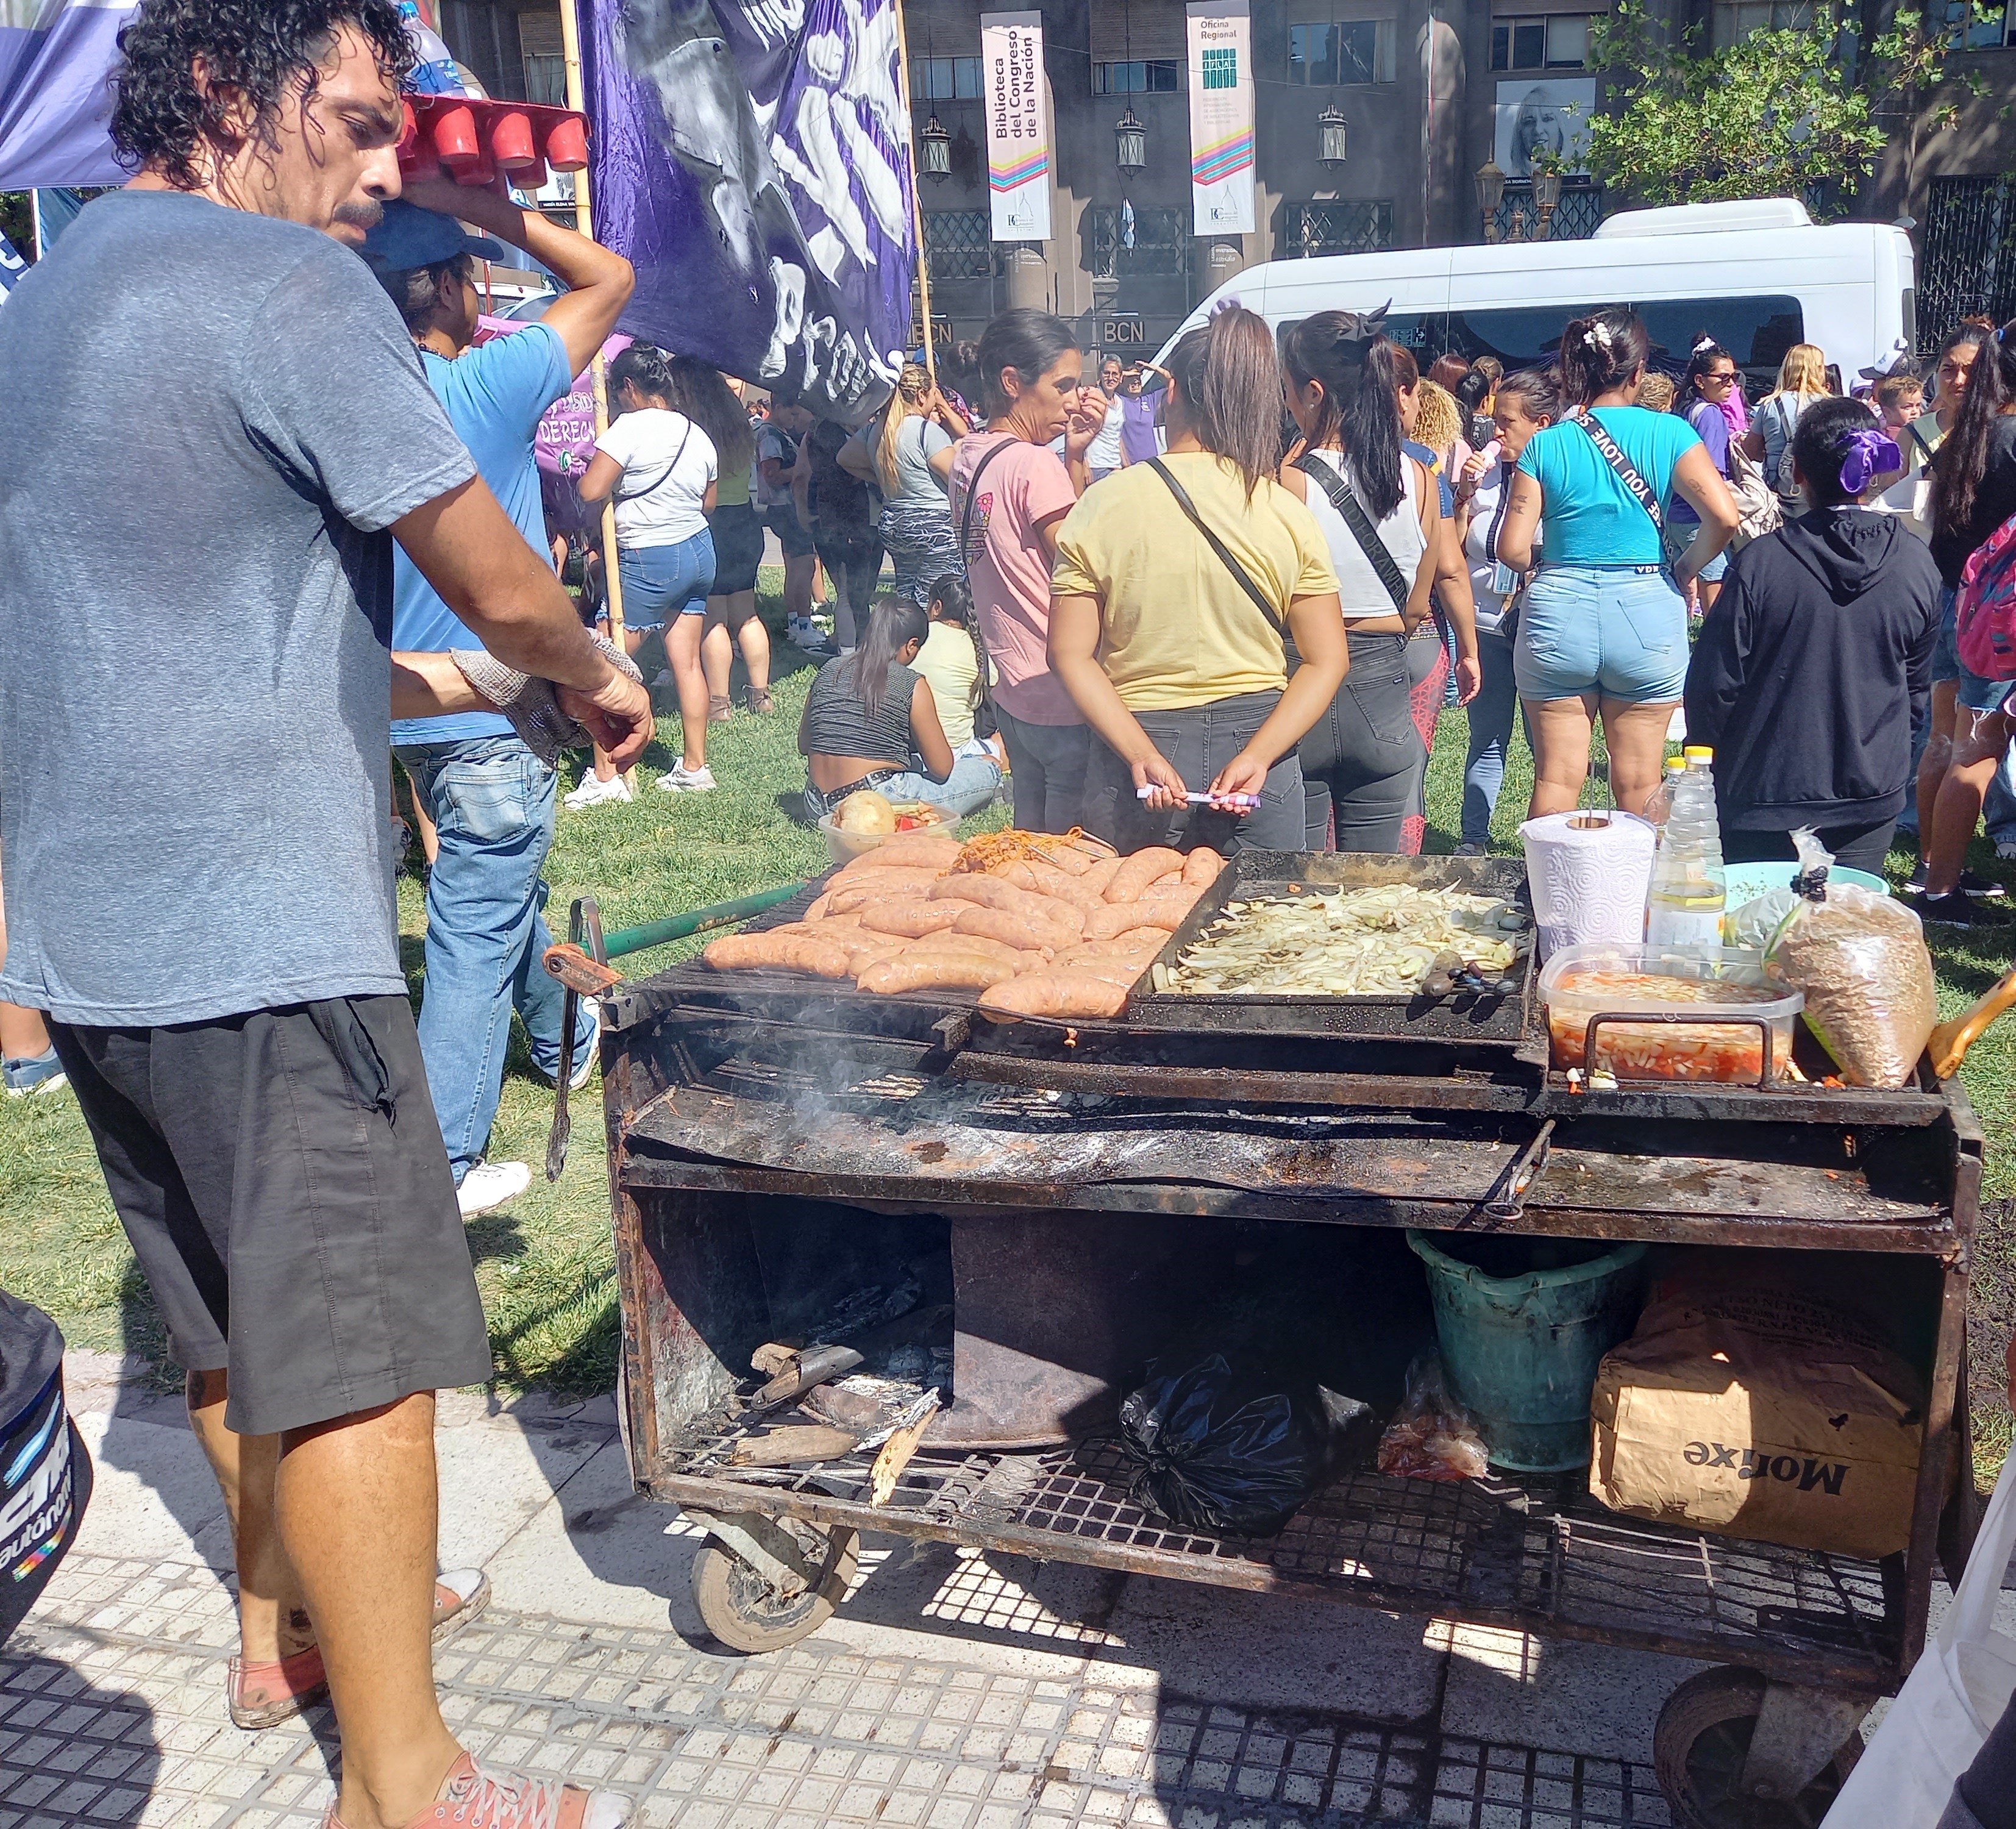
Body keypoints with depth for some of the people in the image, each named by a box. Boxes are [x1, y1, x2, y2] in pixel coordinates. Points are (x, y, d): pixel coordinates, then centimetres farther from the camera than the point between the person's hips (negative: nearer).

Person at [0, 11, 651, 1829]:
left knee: (235, 1309, 21)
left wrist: (437, 687, 21)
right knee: (358, 1349, -1)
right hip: (259, 935, -9)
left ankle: (285, 1616, 39)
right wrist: (594, 677, 8)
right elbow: (501, 587, -12)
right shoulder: (288, 288, -12)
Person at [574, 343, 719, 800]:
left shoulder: (630, 426, -14)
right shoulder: (698, 434, 8)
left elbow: (591, 492, -20)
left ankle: (606, 778, -2)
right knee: (687, 662, 11)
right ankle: (695, 767, 15)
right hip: (699, 550, 8)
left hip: (648, 561, -8)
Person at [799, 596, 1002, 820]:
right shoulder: (912, 685, -8)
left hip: (817, 808, 7)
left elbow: (803, 746, 16)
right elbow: (941, 768, -3)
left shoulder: (828, 671, 7)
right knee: (988, 771, 5)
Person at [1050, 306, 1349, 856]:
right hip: (1257, 739, 1)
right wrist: (1257, 756, -11)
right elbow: (1327, 661, -5)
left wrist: (1142, 755, -13)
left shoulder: (1104, 504, -5)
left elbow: (1071, 655, -9)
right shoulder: (1288, 515, -2)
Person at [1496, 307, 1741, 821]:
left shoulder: (1544, 446, 0)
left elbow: (1512, 550, -5)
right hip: (1646, 611, 0)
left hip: (1558, 611, 0)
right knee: (1638, 783, 11)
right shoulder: (1669, 434, -2)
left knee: (1557, 778, 8)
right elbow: (1723, 518, -12)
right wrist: (1686, 568, 5)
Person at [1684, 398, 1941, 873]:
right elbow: (1917, 681, 10)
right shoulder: (1918, 565, -3)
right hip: (1872, 798, 3)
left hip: (1766, 798, -3)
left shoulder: (1761, 562, -17)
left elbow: (1715, 682, -11)